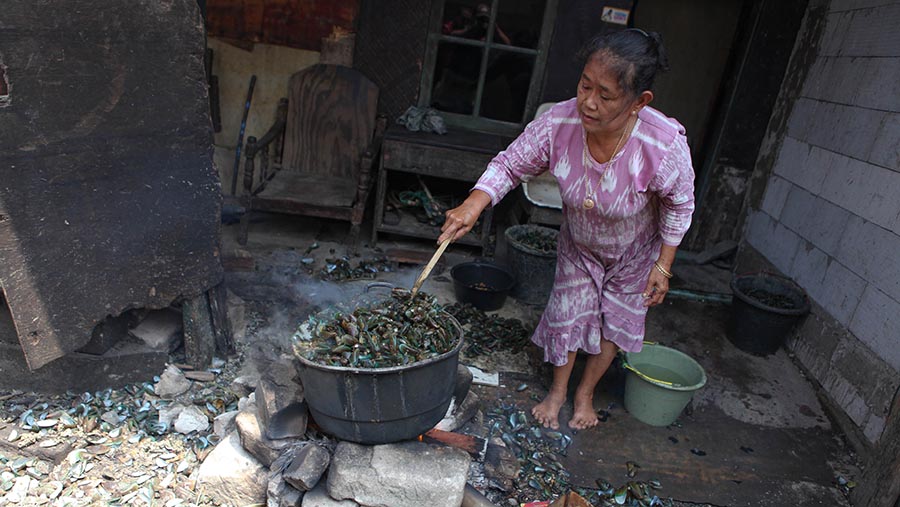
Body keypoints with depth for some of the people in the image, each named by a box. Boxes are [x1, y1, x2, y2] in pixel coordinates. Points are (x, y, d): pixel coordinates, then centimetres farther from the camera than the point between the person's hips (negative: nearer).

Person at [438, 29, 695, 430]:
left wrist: (663, 266, -13)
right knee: (568, 313, 9)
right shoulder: (559, 124, -33)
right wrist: (472, 206, -36)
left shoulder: (665, 146, -37)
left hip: (635, 252, -1)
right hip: (578, 246, 1)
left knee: (615, 321, 12)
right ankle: (557, 391, 33)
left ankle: (585, 393, 37)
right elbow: (509, 166, -20)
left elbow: (679, 207, -18)